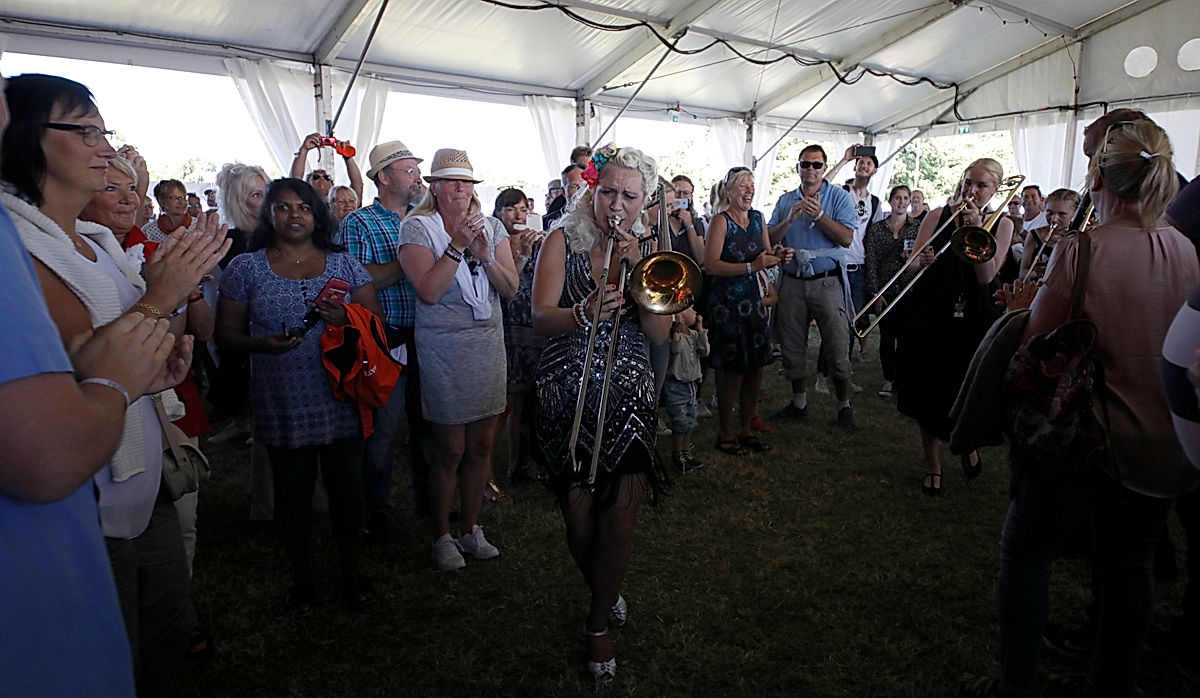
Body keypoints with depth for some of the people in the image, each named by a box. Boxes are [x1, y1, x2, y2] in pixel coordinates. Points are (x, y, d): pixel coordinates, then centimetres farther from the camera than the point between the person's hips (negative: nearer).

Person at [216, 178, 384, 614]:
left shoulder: (343, 263, 7)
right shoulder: (245, 268, 5)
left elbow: (376, 319, 6)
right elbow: (227, 332, 6)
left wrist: (347, 319, -15)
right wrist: (262, 343, -15)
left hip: (341, 399, 1)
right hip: (282, 405, 0)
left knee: (347, 488, 6)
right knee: (292, 494, 9)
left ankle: (351, 571, 27)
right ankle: (301, 577, 30)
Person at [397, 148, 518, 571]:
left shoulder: (492, 227, 9)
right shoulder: (417, 228, -4)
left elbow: (511, 289, 1)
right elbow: (428, 291, -16)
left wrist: (485, 257, -14)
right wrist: (457, 245, -20)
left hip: (489, 346, 5)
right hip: (443, 349, -4)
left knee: (483, 445, 10)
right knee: (450, 449, 1)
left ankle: (470, 528, 28)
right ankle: (441, 536, 20)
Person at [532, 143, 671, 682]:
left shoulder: (645, 253, 8)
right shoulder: (563, 243, 1)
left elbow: (660, 333, -2)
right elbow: (541, 317, -11)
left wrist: (638, 268, -13)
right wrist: (583, 314, -31)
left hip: (628, 396, 2)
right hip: (568, 396, -1)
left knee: (619, 519, -2)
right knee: (579, 519, 5)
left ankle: (598, 624, 21)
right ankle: (605, 593, 36)